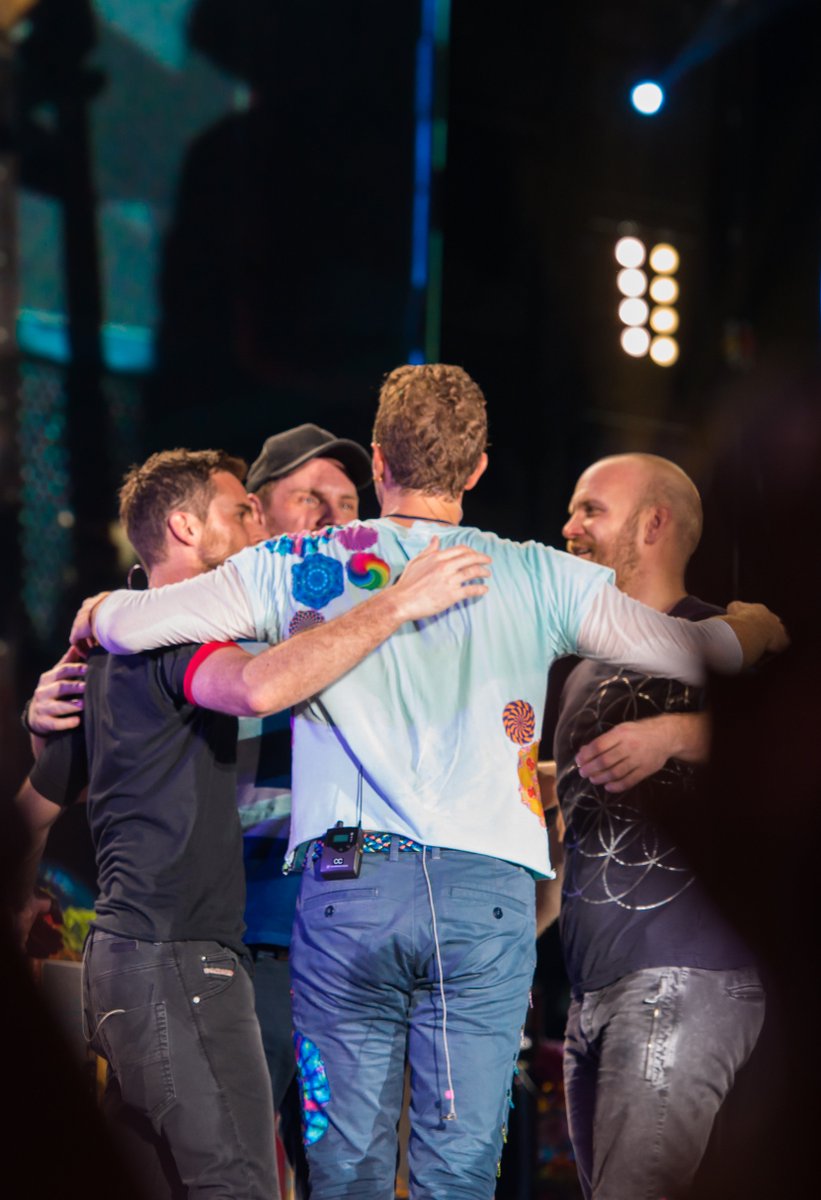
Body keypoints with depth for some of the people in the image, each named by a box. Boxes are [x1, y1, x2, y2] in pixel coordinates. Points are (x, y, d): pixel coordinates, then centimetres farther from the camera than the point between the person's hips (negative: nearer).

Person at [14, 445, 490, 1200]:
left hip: (120, 956, 11)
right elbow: (259, 688, -32)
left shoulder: (115, 648, 23)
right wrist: (394, 606, -28)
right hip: (179, 957, -11)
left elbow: (33, 810, 30)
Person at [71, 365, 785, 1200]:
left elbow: (128, 623, 3)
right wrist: (756, 623, 34)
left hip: (346, 890, 0)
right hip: (486, 896, 0)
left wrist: (99, 613, 28)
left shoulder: (300, 567, 6)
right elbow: (698, 653, 11)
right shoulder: (539, 579, 7)